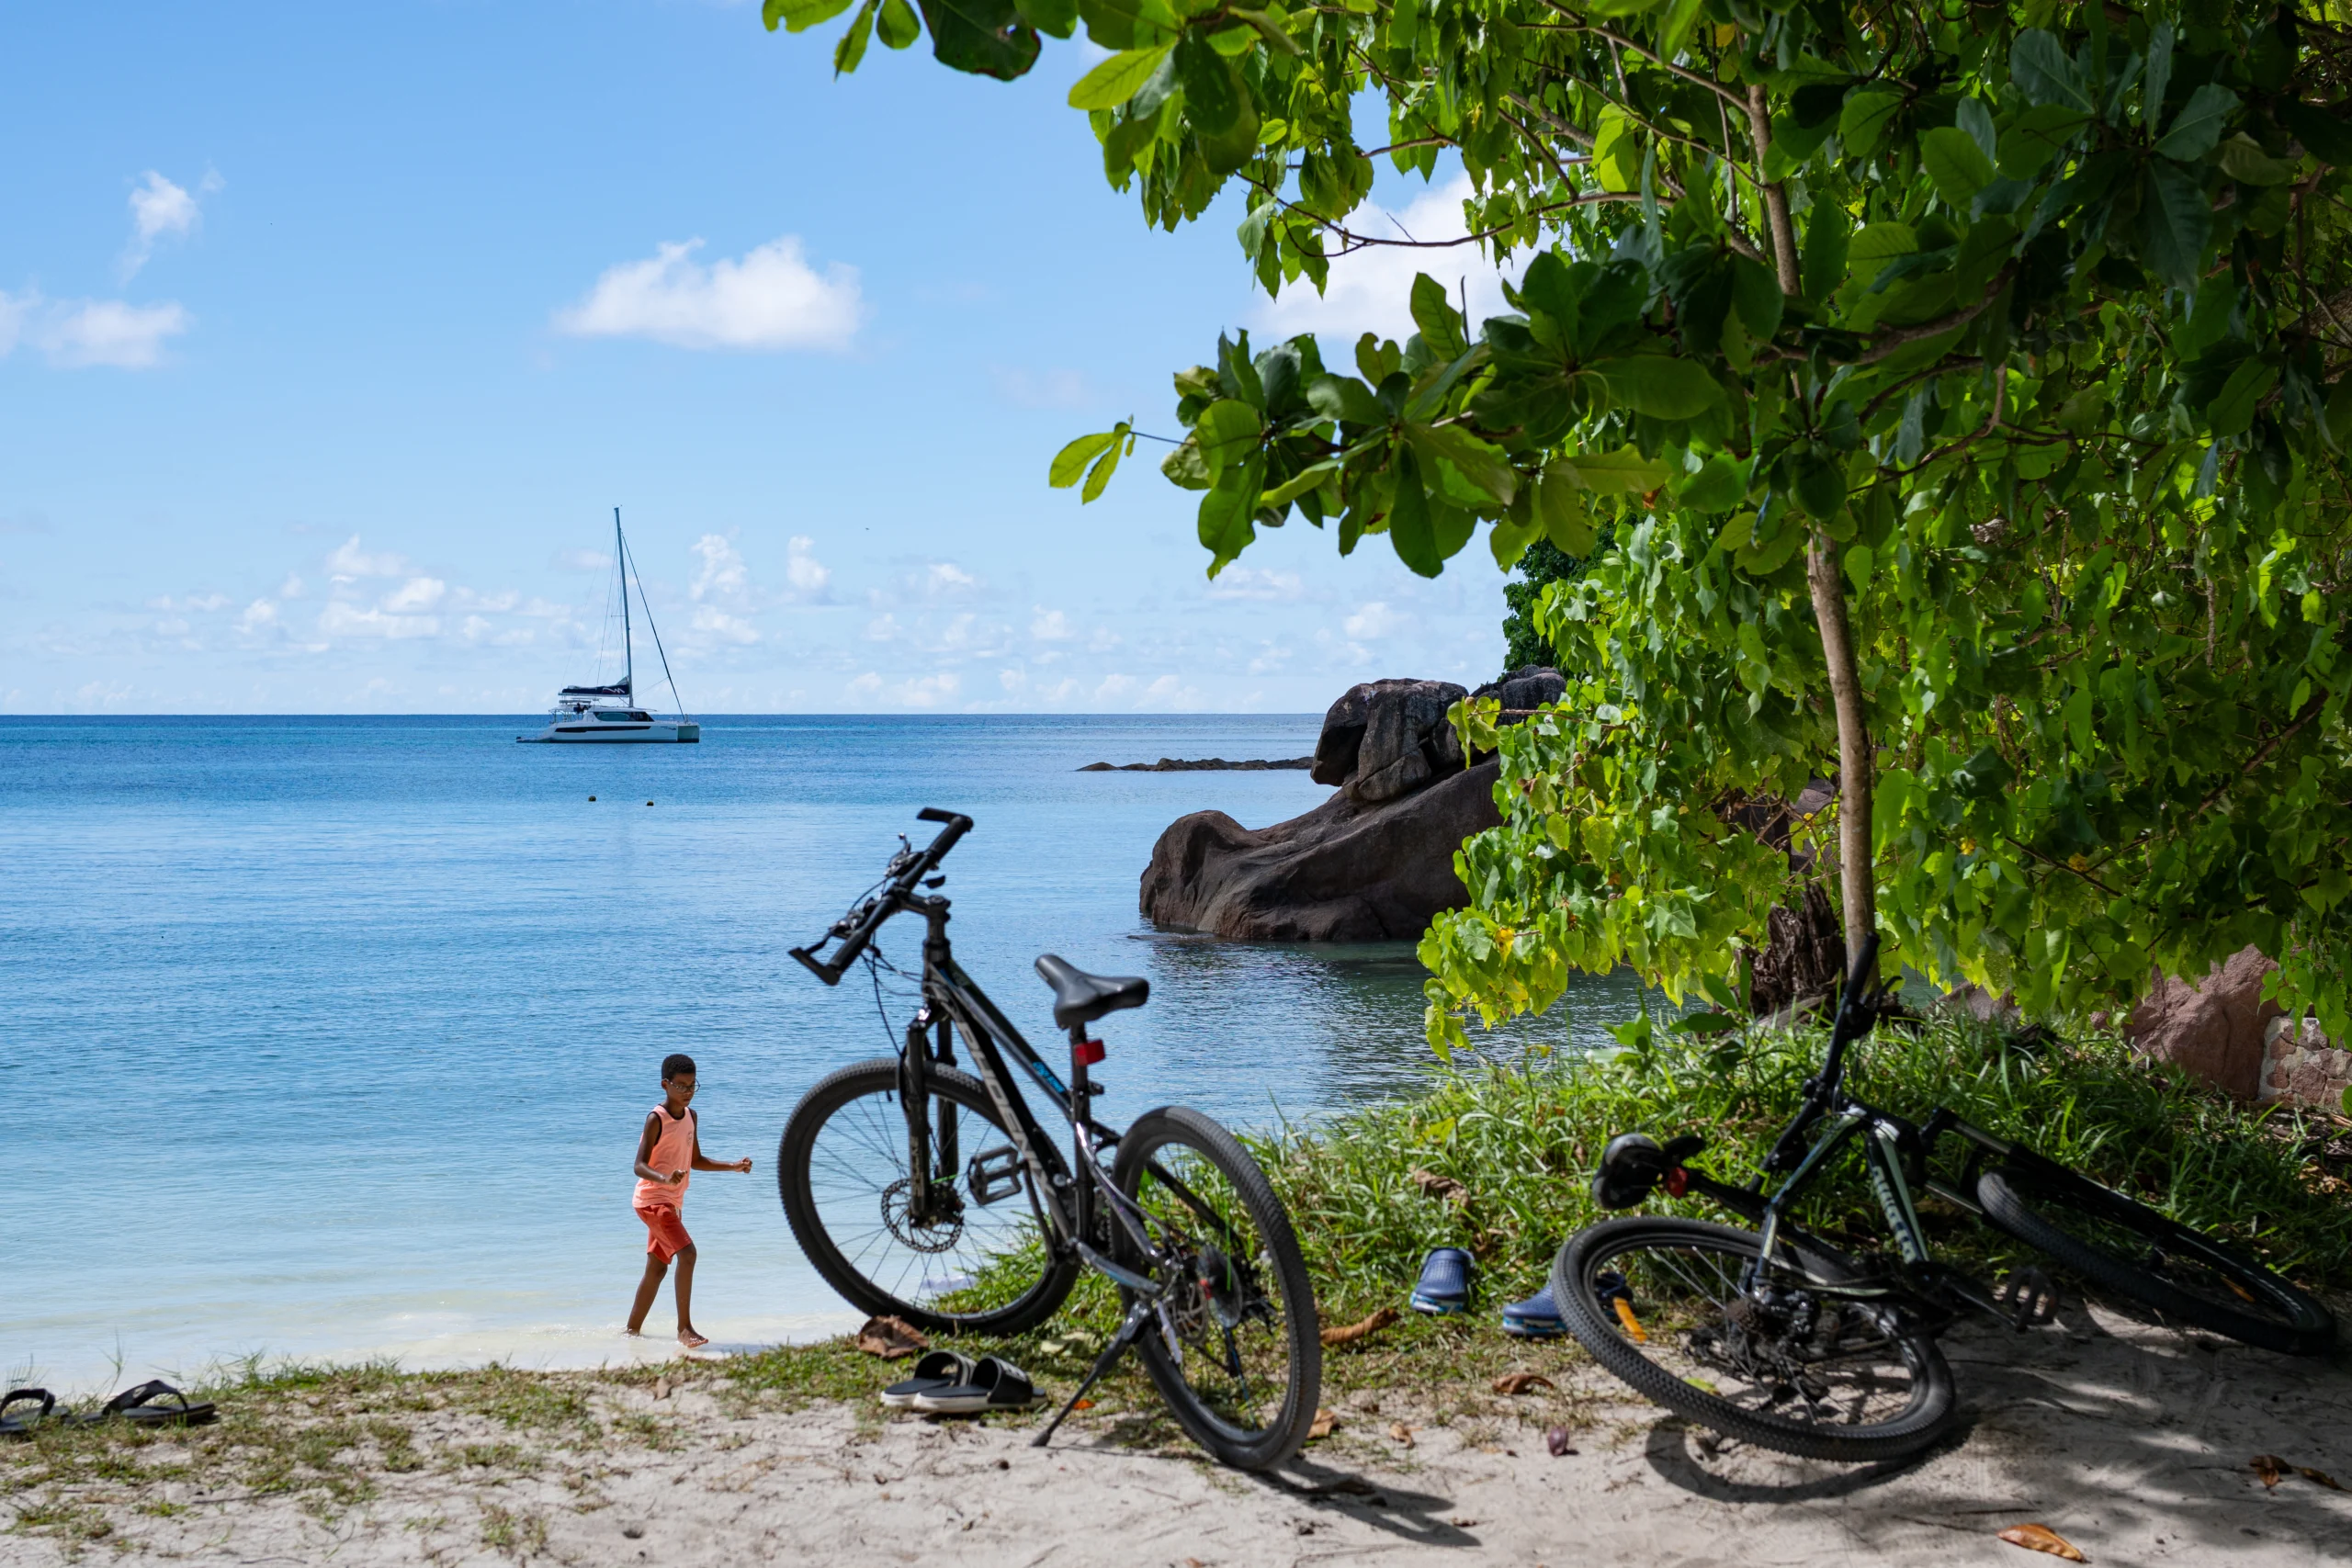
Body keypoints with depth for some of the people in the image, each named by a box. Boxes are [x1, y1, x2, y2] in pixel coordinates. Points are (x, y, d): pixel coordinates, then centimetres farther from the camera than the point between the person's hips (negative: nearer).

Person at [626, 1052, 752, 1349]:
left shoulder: (690, 1117, 9)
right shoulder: (656, 1119, -16)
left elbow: (696, 1161, 19)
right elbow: (640, 1166, -21)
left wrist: (734, 1166, 8)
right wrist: (665, 1178, -40)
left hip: (672, 1202, 9)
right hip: (652, 1199, -9)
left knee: (657, 1267, 14)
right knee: (687, 1253, -22)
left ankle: (632, 1330, 25)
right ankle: (684, 1327, -19)